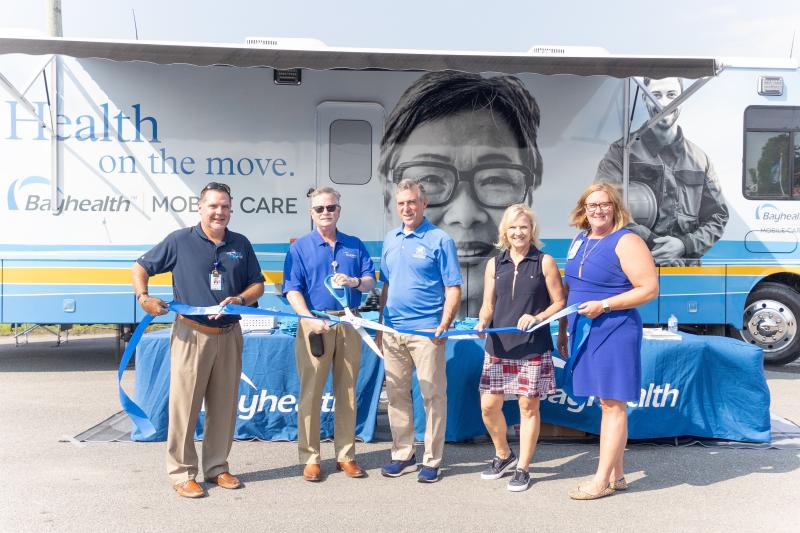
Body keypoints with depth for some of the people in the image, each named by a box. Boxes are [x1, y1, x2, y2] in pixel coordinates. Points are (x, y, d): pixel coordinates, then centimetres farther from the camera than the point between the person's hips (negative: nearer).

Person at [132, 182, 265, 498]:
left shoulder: (241, 244, 11)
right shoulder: (179, 241, 1)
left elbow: (257, 285, 14)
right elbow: (141, 267, 6)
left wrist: (240, 300, -7)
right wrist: (143, 297, -12)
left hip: (229, 336, 4)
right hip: (191, 334, -4)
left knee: (224, 406, 11)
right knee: (184, 405, -1)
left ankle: (217, 467, 25)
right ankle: (182, 473, 12)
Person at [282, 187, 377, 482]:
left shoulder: (355, 245, 13)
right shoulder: (300, 247, 3)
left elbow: (371, 281, 10)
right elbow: (292, 289, -5)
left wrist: (355, 282, -13)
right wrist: (310, 320, -20)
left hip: (349, 324, 3)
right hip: (314, 324, -3)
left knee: (347, 392, 8)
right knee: (310, 392, -1)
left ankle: (346, 455, 19)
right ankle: (309, 458, 10)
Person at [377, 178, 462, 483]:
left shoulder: (440, 240, -4)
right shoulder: (390, 239, 13)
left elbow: (453, 288, -6)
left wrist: (445, 324, -17)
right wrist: (381, 324, 14)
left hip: (426, 331, -6)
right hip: (393, 330, 6)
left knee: (433, 395, 1)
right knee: (396, 394, 11)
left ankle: (432, 460, 12)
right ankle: (403, 455, 24)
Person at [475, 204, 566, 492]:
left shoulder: (544, 262, 0)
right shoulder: (495, 264, 9)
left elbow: (559, 303, 1)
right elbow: (488, 305, 8)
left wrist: (537, 318, -16)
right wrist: (482, 323, -12)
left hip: (533, 348, -3)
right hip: (499, 346, 3)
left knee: (528, 406, 4)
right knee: (489, 405, 4)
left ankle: (522, 469, 19)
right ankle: (504, 455, 30)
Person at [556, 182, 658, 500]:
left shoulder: (626, 241, -9)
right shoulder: (579, 241, 14)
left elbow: (649, 289, -14)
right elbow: (569, 290, 20)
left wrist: (604, 304, -19)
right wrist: (563, 330, 19)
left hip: (614, 332, -8)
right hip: (584, 332, 8)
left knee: (613, 404, -1)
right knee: (605, 403, 14)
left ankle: (602, 480, 6)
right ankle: (616, 475, 25)